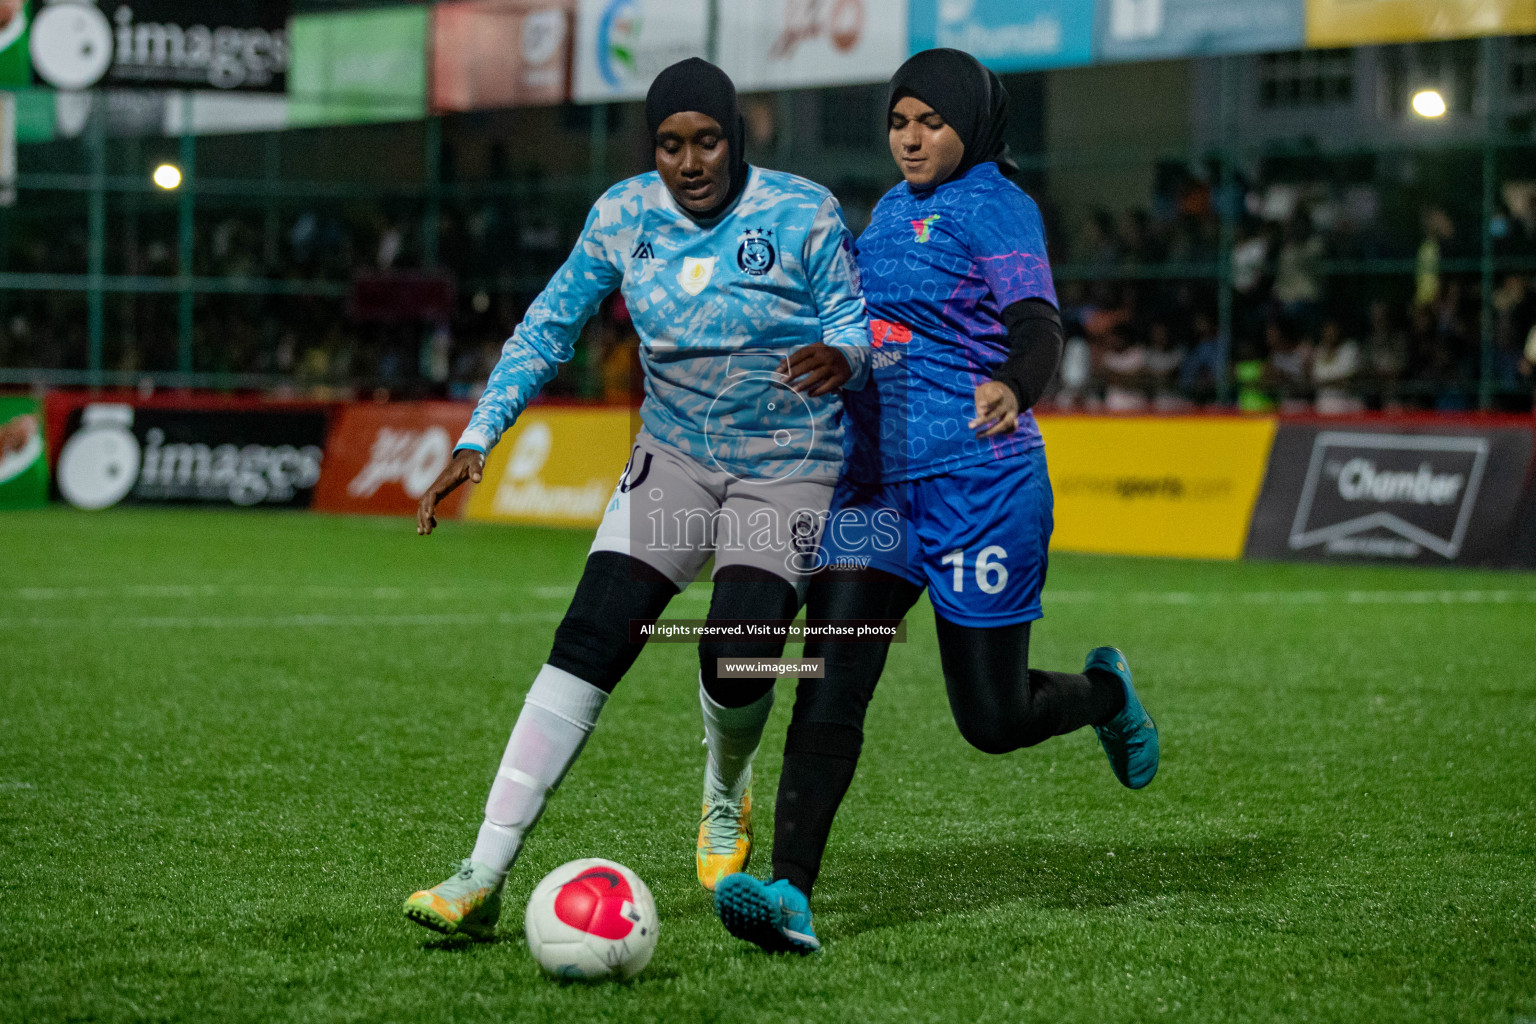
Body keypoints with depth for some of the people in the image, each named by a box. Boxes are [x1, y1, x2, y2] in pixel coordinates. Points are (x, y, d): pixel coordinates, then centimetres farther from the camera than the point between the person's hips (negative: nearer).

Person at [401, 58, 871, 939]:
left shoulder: (803, 214, -14)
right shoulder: (623, 215, -4)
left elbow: (860, 325, -11)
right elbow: (549, 329, 4)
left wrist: (840, 357, -36)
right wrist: (478, 440, -4)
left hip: (789, 469, -3)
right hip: (675, 458, 3)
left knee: (736, 664, -20)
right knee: (588, 645, -13)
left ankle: (728, 794, 19)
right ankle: (483, 881, -15)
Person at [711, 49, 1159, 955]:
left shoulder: (996, 208, -7)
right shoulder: (891, 211, 15)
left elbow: (1039, 327, -22)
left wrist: (1013, 388, -42)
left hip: (977, 483, -6)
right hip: (872, 482, 6)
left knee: (992, 719, 2)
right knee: (830, 685, -13)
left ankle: (1105, 692, 35)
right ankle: (792, 895, -19)